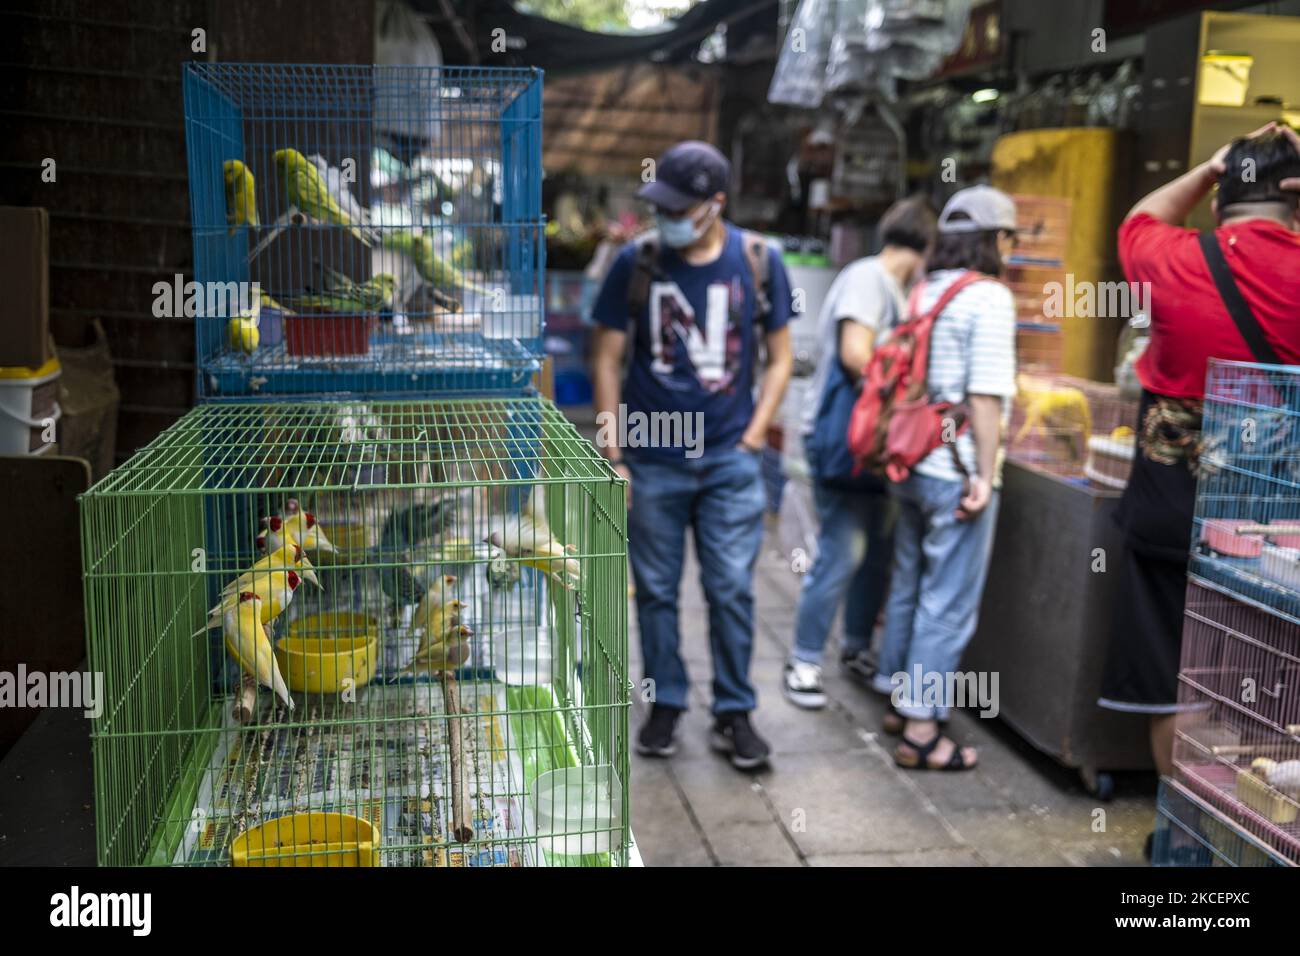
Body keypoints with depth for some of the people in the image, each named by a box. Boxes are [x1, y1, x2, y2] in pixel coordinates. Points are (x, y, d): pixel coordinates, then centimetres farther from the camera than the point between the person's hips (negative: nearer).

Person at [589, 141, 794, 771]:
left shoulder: (758, 262, -2)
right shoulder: (636, 262, -3)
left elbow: (779, 356, 6)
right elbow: (607, 360, 1)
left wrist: (753, 437, -2)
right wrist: (614, 457, -3)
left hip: (729, 460, 0)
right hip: (651, 460, 0)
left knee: (731, 590, 2)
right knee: (656, 590, 9)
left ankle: (734, 713, 17)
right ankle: (665, 703, 25)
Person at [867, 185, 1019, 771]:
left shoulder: (924, 292, 10)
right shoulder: (989, 298, -12)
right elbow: (985, 396, -18)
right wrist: (986, 475, -15)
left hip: (913, 464, 8)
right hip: (957, 471, -8)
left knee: (909, 587, 19)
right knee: (949, 603, 0)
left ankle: (900, 700, 32)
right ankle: (920, 730, 6)